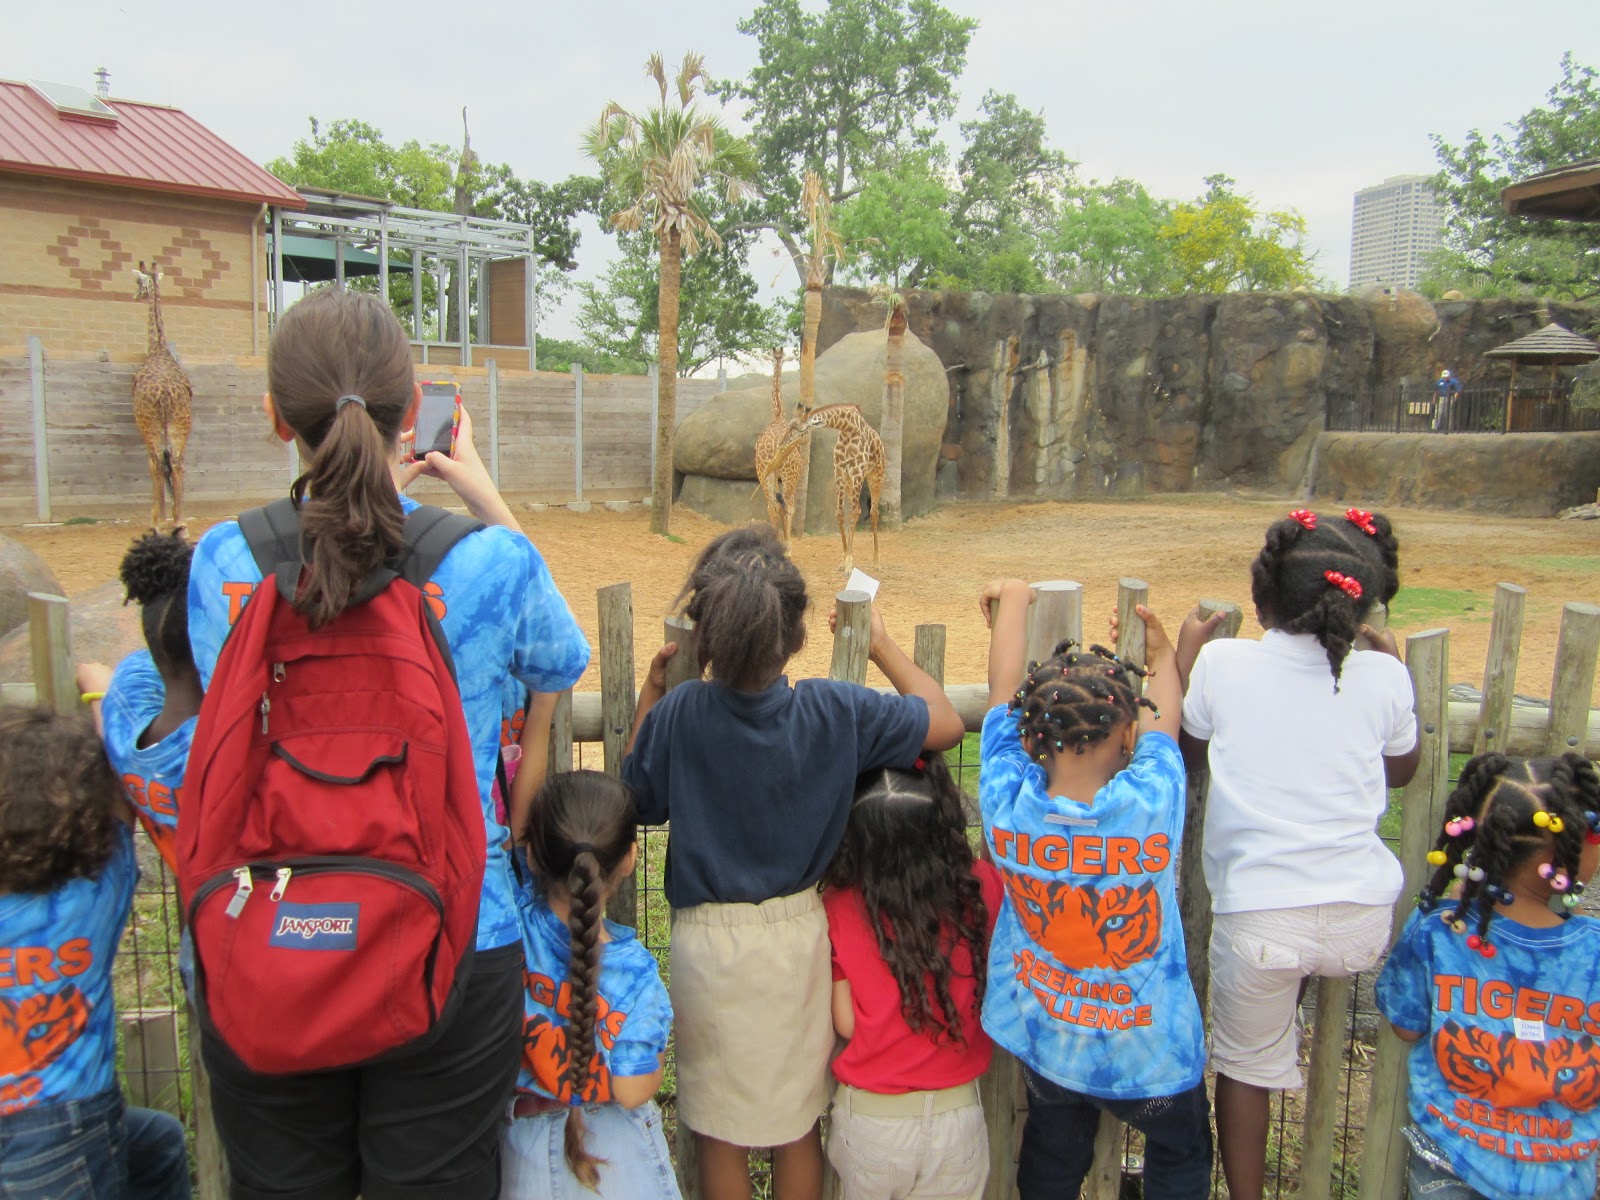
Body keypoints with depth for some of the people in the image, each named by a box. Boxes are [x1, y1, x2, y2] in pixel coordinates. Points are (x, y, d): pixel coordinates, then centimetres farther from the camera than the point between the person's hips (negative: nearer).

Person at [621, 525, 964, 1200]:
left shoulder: (675, 714, -20)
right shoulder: (836, 710, -18)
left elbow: (638, 801, -3)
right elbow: (945, 723, -4)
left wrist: (649, 694, 2)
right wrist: (881, 645, 6)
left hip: (708, 941, -1)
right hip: (800, 935, 2)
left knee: (720, 1132, 18)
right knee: (798, 1123, 21)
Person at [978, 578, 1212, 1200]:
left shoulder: (1007, 801, -25)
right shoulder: (1153, 801, -29)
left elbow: (1005, 691, -9)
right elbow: (1163, 722, -7)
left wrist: (1012, 597, 7)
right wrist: (1161, 654, 14)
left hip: (1043, 1041, 2)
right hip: (1149, 1053, -2)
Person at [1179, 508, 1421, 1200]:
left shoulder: (1221, 662, -8)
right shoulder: (1382, 677, -3)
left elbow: (1189, 752, 10)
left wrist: (1184, 656, 17)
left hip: (1258, 917, -2)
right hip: (1364, 921, 2)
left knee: (1245, 1066, 18)